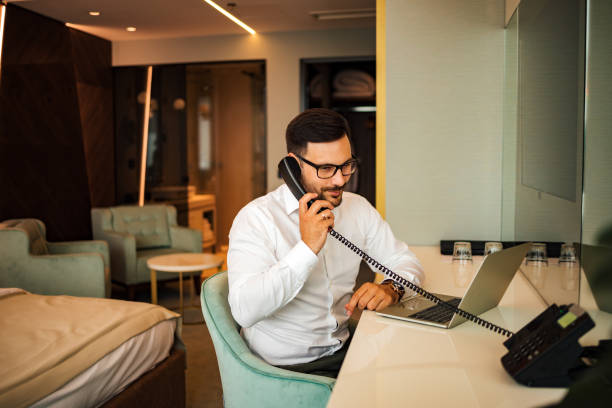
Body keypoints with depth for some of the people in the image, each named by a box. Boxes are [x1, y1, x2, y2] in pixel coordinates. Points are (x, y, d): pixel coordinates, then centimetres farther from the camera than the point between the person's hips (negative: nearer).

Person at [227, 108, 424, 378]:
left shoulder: (358, 209, 6)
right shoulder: (256, 217, -14)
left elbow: (405, 261, 11)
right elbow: (244, 310, -24)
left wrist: (391, 288, -12)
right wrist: (307, 248, -29)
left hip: (342, 351, 6)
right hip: (283, 368, -6)